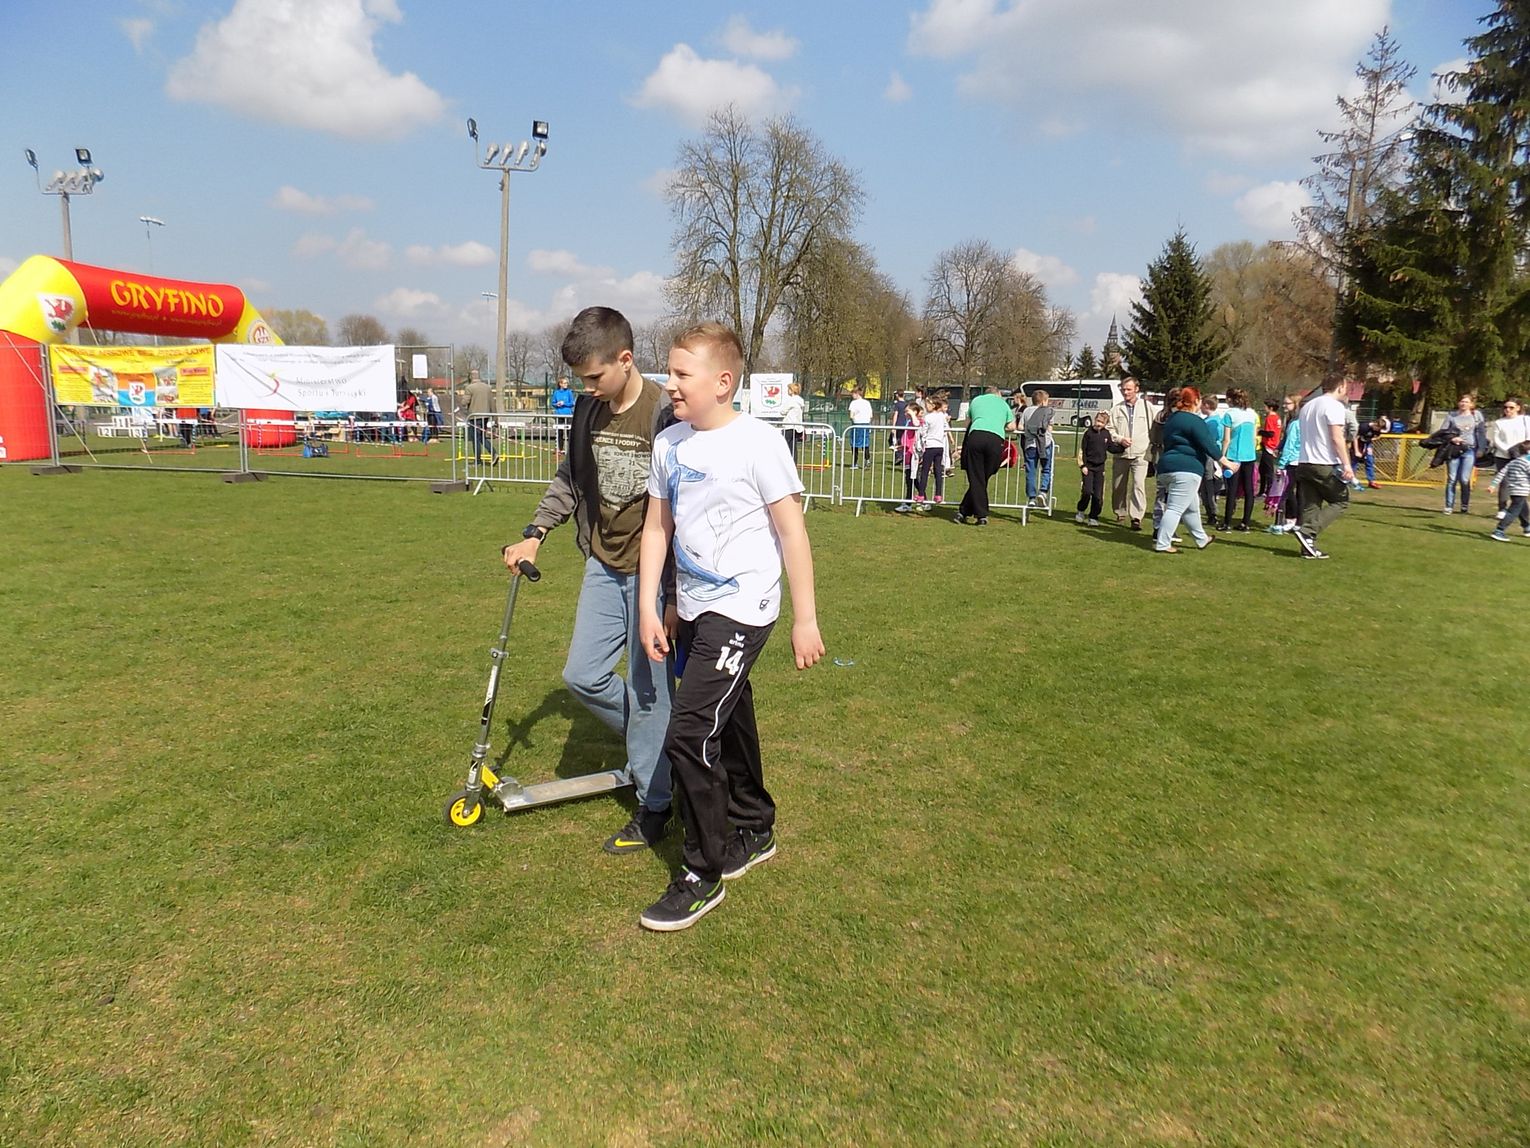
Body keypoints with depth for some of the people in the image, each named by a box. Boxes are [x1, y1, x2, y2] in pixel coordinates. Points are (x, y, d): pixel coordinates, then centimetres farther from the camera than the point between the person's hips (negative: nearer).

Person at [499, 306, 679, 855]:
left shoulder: (664, 413, -17)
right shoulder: (587, 408, 5)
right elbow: (569, 479, 18)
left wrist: (676, 589, -16)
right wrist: (535, 532, 7)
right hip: (603, 564, 7)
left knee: (648, 688, 1)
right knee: (582, 674, 8)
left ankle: (654, 804, 17)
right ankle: (659, 743, 31)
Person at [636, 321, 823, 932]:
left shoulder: (757, 442, -13)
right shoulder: (668, 444, 5)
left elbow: (792, 533, -11)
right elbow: (657, 527, 10)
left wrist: (805, 620, -11)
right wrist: (648, 610, 6)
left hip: (742, 610, -7)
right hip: (694, 609, 7)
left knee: (690, 733, -12)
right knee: (727, 727, 20)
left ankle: (703, 874, 5)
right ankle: (754, 831, 41)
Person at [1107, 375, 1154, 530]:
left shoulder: (1146, 406, 3)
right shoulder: (1116, 409, 7)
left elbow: (1154, 428, 4)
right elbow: (1109, 429, 7)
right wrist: (1119, 439, -10)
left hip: (1140, 454, -3)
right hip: (1121, 454, 3)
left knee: (1139, 485, -16)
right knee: (1118, 486, 12)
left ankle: (1136, 517, -17)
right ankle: (1119, 512, 32)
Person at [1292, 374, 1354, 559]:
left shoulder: (1307, 405, 17)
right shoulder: (1334, 406, -9)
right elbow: (1336, 438, -17)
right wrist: (1346, 464, -19)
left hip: (1305, 463, 8)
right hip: (1325, 465, -8)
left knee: (1310, 506, 8)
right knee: (1341, 501, 5)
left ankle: (1308, 547, 4)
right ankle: (1307, 531, -10)